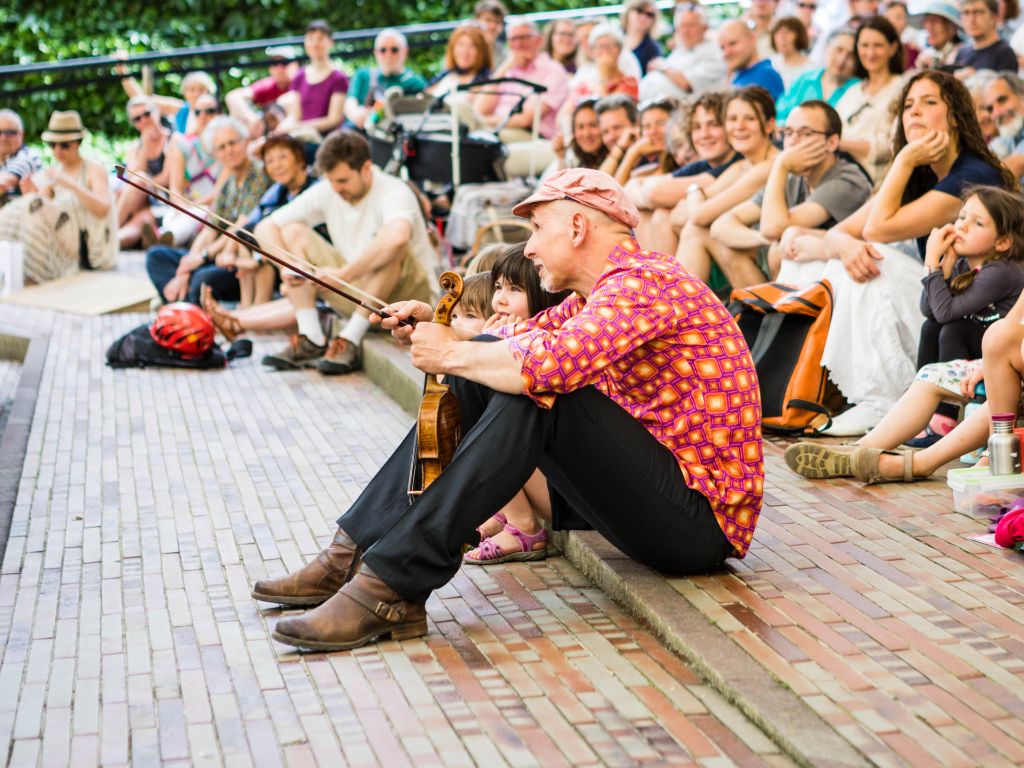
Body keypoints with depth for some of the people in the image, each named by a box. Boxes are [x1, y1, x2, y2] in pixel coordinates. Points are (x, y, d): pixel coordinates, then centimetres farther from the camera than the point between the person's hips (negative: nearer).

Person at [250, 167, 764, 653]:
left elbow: (548, 361, -32)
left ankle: (391, 585, -28)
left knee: (536, 390, -28)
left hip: (701, 519, -10)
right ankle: (356, 554, -1)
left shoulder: (643, 281, -17)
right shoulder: (602, 293, 15)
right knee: (477, 379, 3)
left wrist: (450, 354, -17)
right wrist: (443, 331, -2)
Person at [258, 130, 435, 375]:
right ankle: (312, 340, -15)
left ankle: (350, 341, -29)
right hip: (358, 294, 6)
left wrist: (345, 274, -40)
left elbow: (397, 237, -46)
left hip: (411, 292, -6)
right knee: (293, 232, -4)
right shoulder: (326, 192, -3)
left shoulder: (394, 192, -21)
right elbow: (265, 228, -2)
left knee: (390, 243, -36)